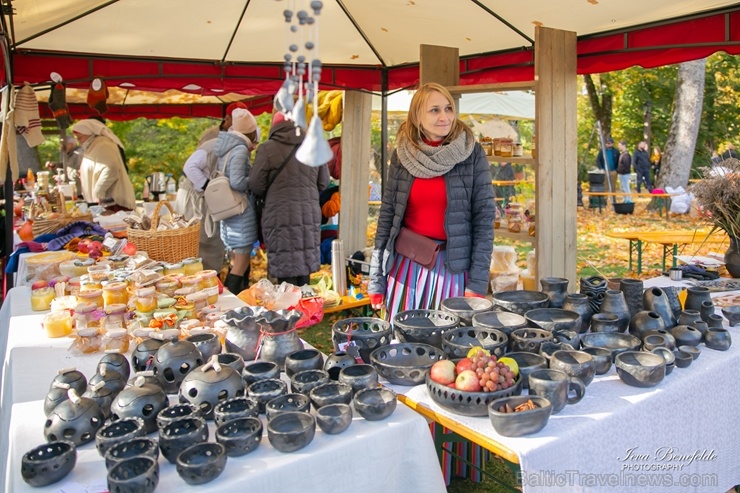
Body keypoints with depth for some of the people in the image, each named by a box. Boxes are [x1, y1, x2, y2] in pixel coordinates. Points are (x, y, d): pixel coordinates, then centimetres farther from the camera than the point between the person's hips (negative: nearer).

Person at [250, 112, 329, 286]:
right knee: (304, 269, 15)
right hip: (310, 215, 4)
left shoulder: (267, 148, -6)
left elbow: (256, 186, -3)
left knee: (285, 271, 1)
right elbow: (323, 183, 12)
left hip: (280, 217, -4)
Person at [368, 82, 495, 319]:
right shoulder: (402, 154, 3)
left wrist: (477, 282, -10)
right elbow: (387, 215, 5)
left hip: (452, 267, -2)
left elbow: (484, 218, -4)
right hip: (406, 265, 2)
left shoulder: (472, 154, -3)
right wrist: (376, 279, 3)